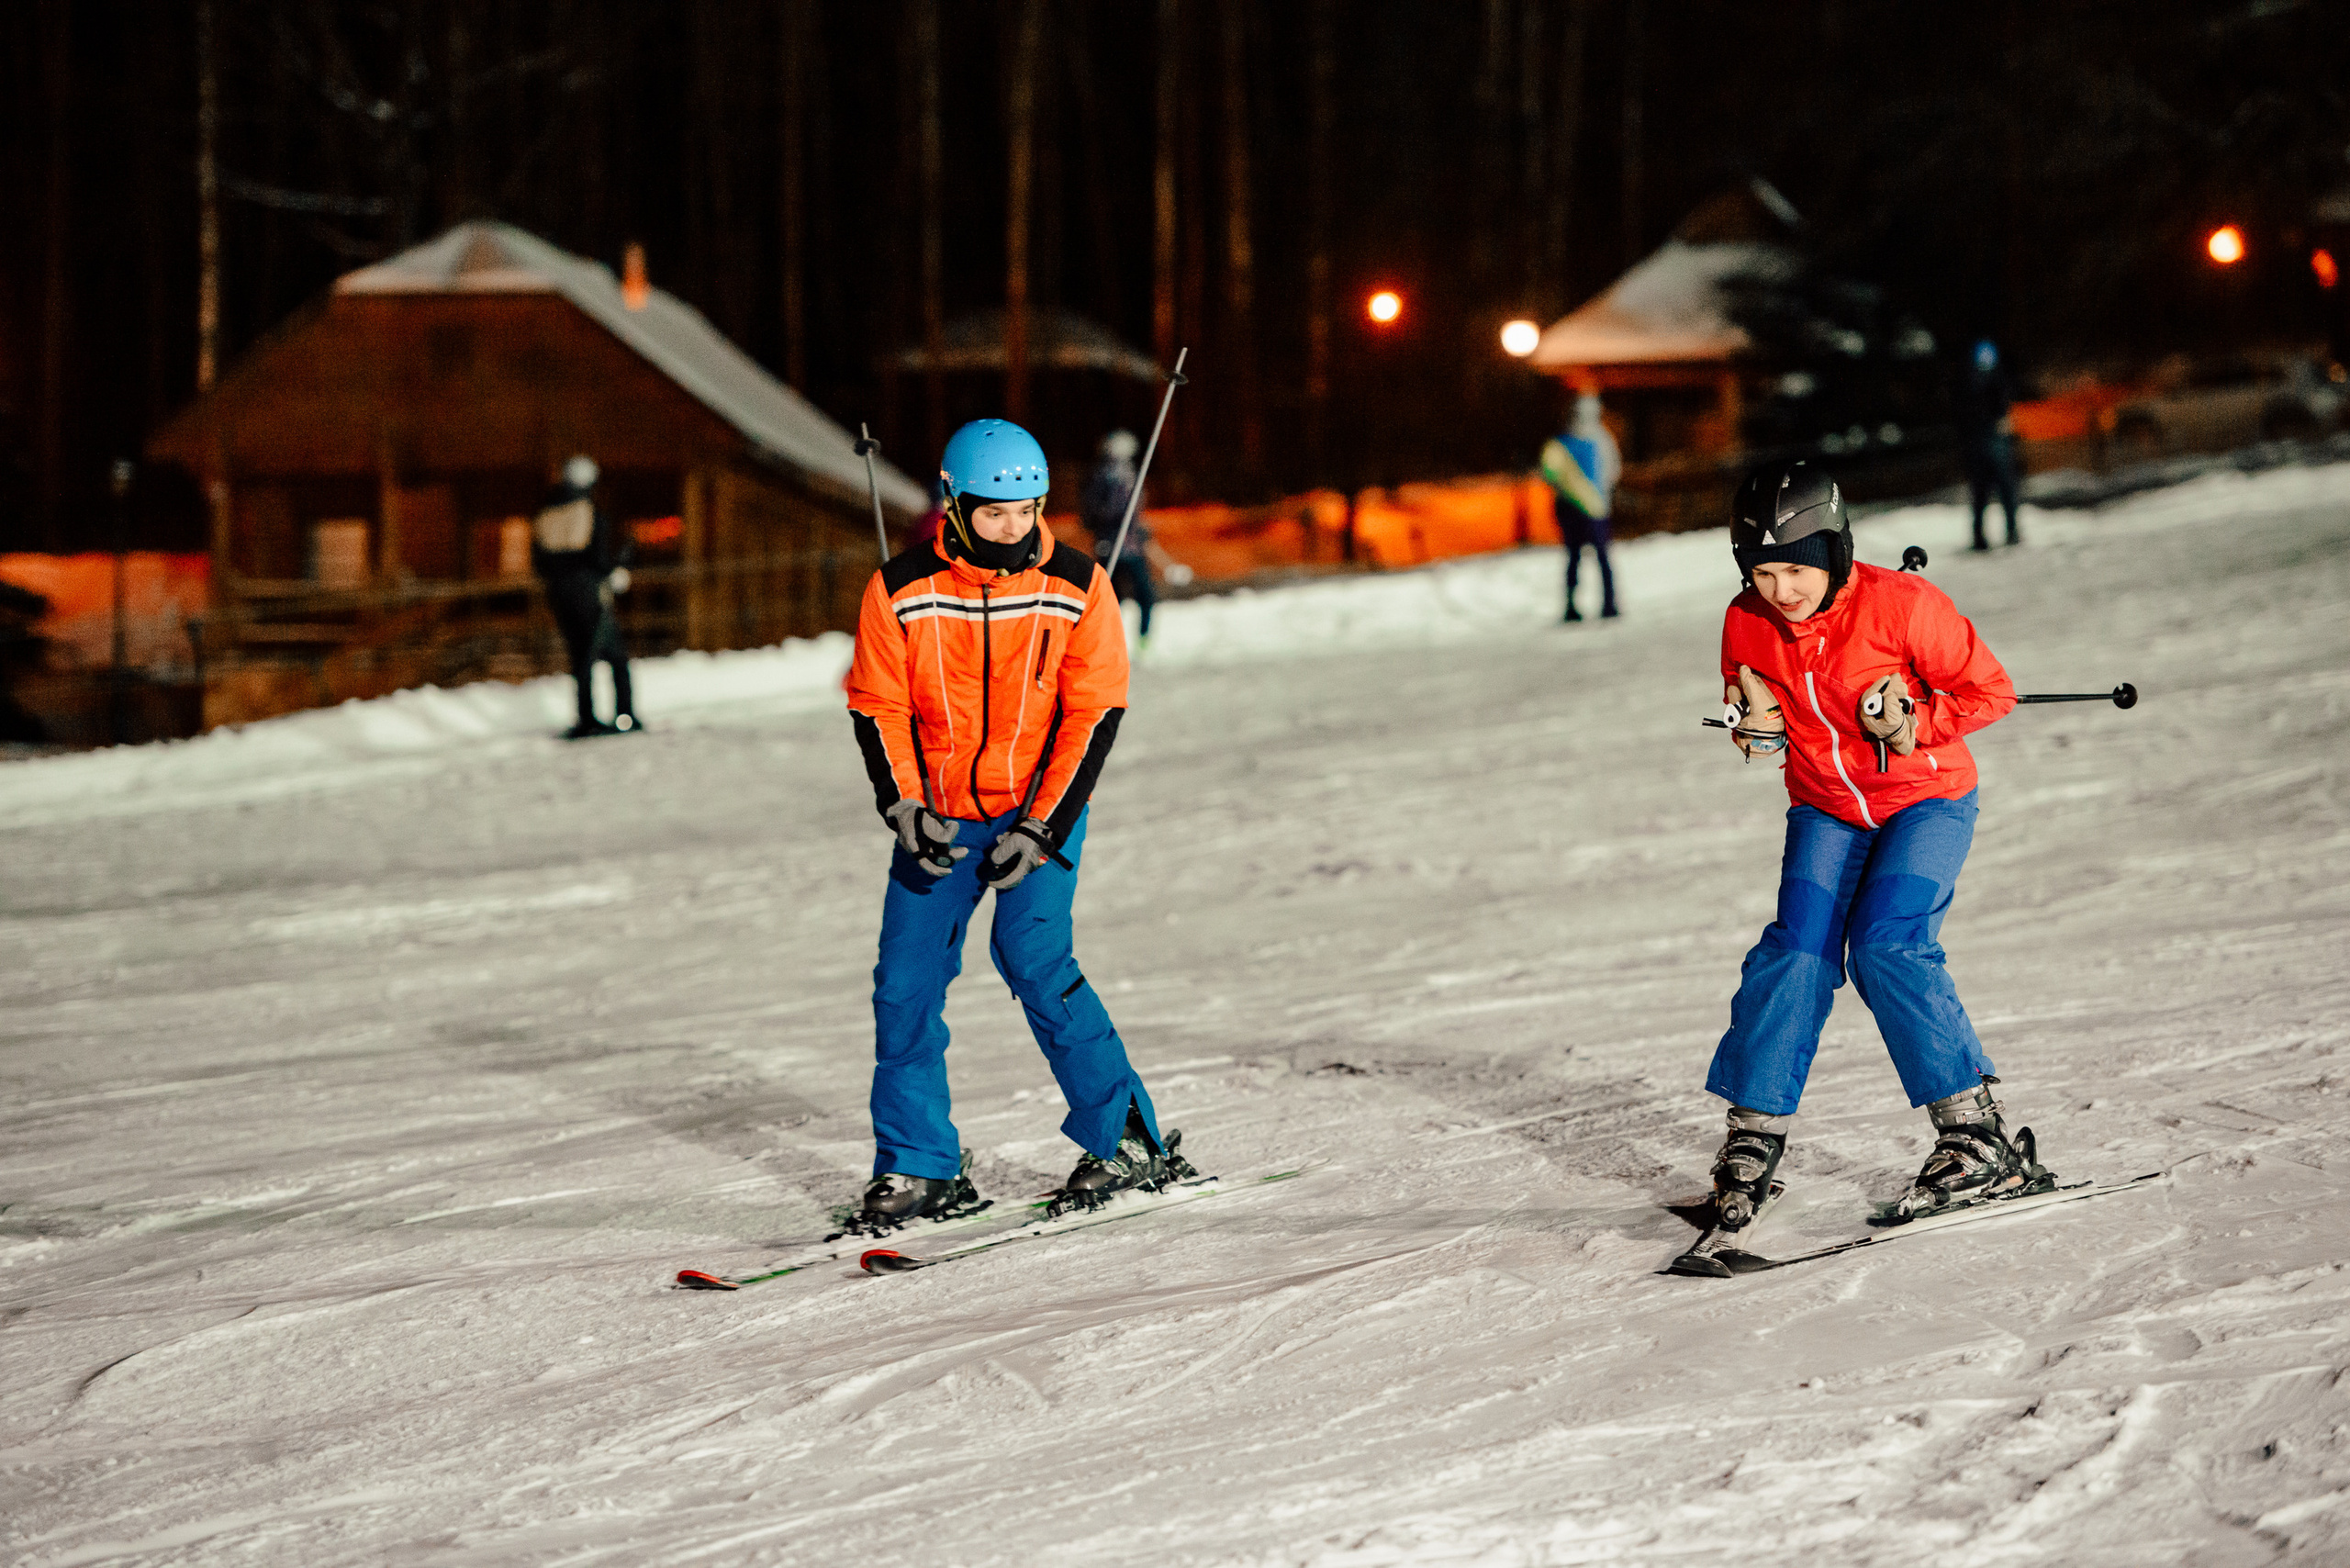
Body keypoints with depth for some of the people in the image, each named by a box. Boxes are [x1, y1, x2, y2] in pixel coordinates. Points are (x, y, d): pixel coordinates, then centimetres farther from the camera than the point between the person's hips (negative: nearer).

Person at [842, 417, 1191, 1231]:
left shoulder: (1076, 587, -11)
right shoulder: (902, 591, -9)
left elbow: (1094, 714, -8)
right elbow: (876, 706, 0)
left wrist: (1041, 829, -15)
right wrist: (903, 807, -14)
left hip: (1041, 805, -3)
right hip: (937, 816, 3)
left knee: (1032, 955, -18)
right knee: (906, 981, -2)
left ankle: (1130, 1140, -7)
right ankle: (919, 1168, 11)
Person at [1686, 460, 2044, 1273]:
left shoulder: (1901, 605, -23)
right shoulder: (1748, 625, -10)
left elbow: (1989, 690, -13)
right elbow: (1749, 705, 9)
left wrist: (1914, 725, -27)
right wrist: (1755, 725, -15)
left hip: (1925, 797, -4)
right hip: (1824, 808, 4)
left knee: (1888, 948, -21)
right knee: (1796, 953, -11)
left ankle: (1982, 1137, -15)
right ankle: (1754, 1137, 1)